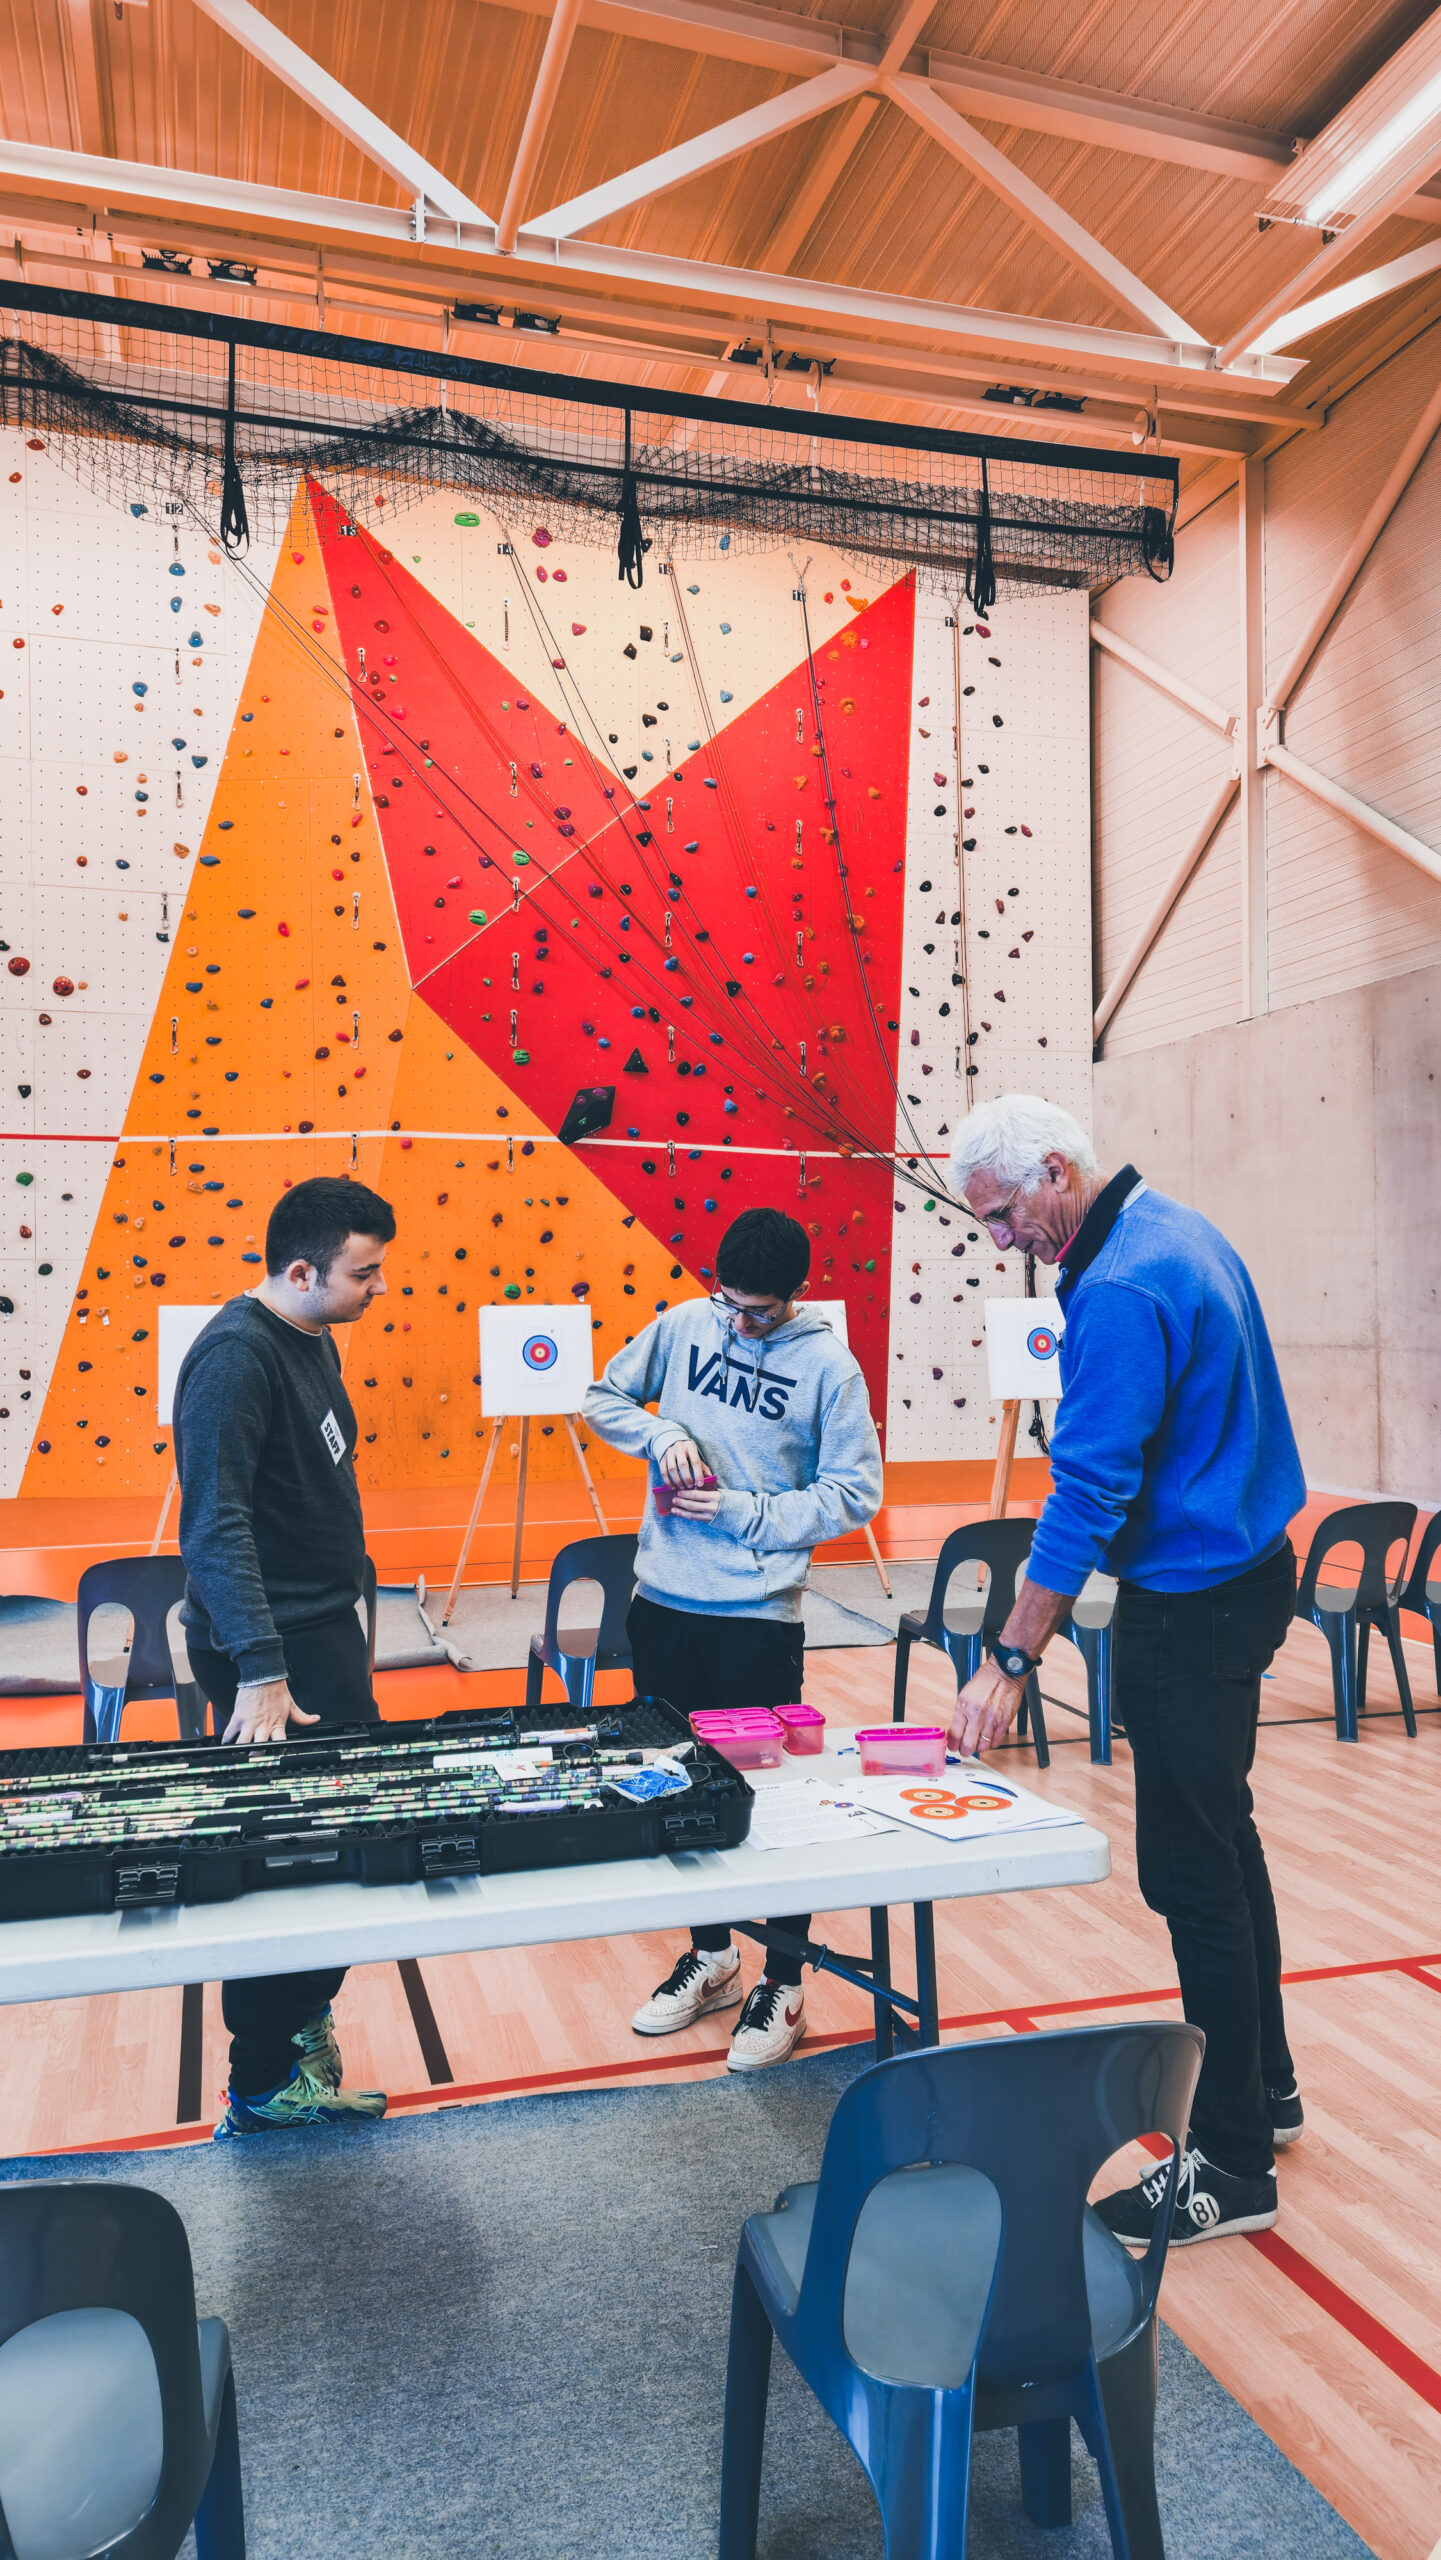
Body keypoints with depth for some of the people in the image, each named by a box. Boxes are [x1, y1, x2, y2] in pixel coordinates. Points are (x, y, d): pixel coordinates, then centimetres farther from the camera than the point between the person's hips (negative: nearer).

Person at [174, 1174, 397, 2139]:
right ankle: (265, 2085, 15)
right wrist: (258, 1670, -31)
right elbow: (215, 1520, -27)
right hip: (275, 1649, -10)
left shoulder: (313, 1339, 9)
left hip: (324, 1627, 10)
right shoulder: (237, 1355, -21)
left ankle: (305, 2006, 36)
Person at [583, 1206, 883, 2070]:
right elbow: (606, 1398, 12)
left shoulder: (829, 1366, -8)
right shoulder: (685, 1324, 2)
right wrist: (663, 1434, -8)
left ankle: (784, 1984, 21)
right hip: (664, 1602, 5)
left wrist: (745, 1513, -13)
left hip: (760, 1614, -4)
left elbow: (855, 1494, -7)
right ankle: (712, 1955, 35)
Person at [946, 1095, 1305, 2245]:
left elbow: (1089, 1492, -26)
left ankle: (1233, 2164, 14)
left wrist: (1011, 1662, -21)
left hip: (1192, 1611, -11)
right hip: (1244, 1571, 11)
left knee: (1194, 1874, 0)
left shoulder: (1122, 1292, -24)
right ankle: (1262, 2084, 36)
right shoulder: (1183, 1232, 8)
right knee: (1225, 1837, 20)